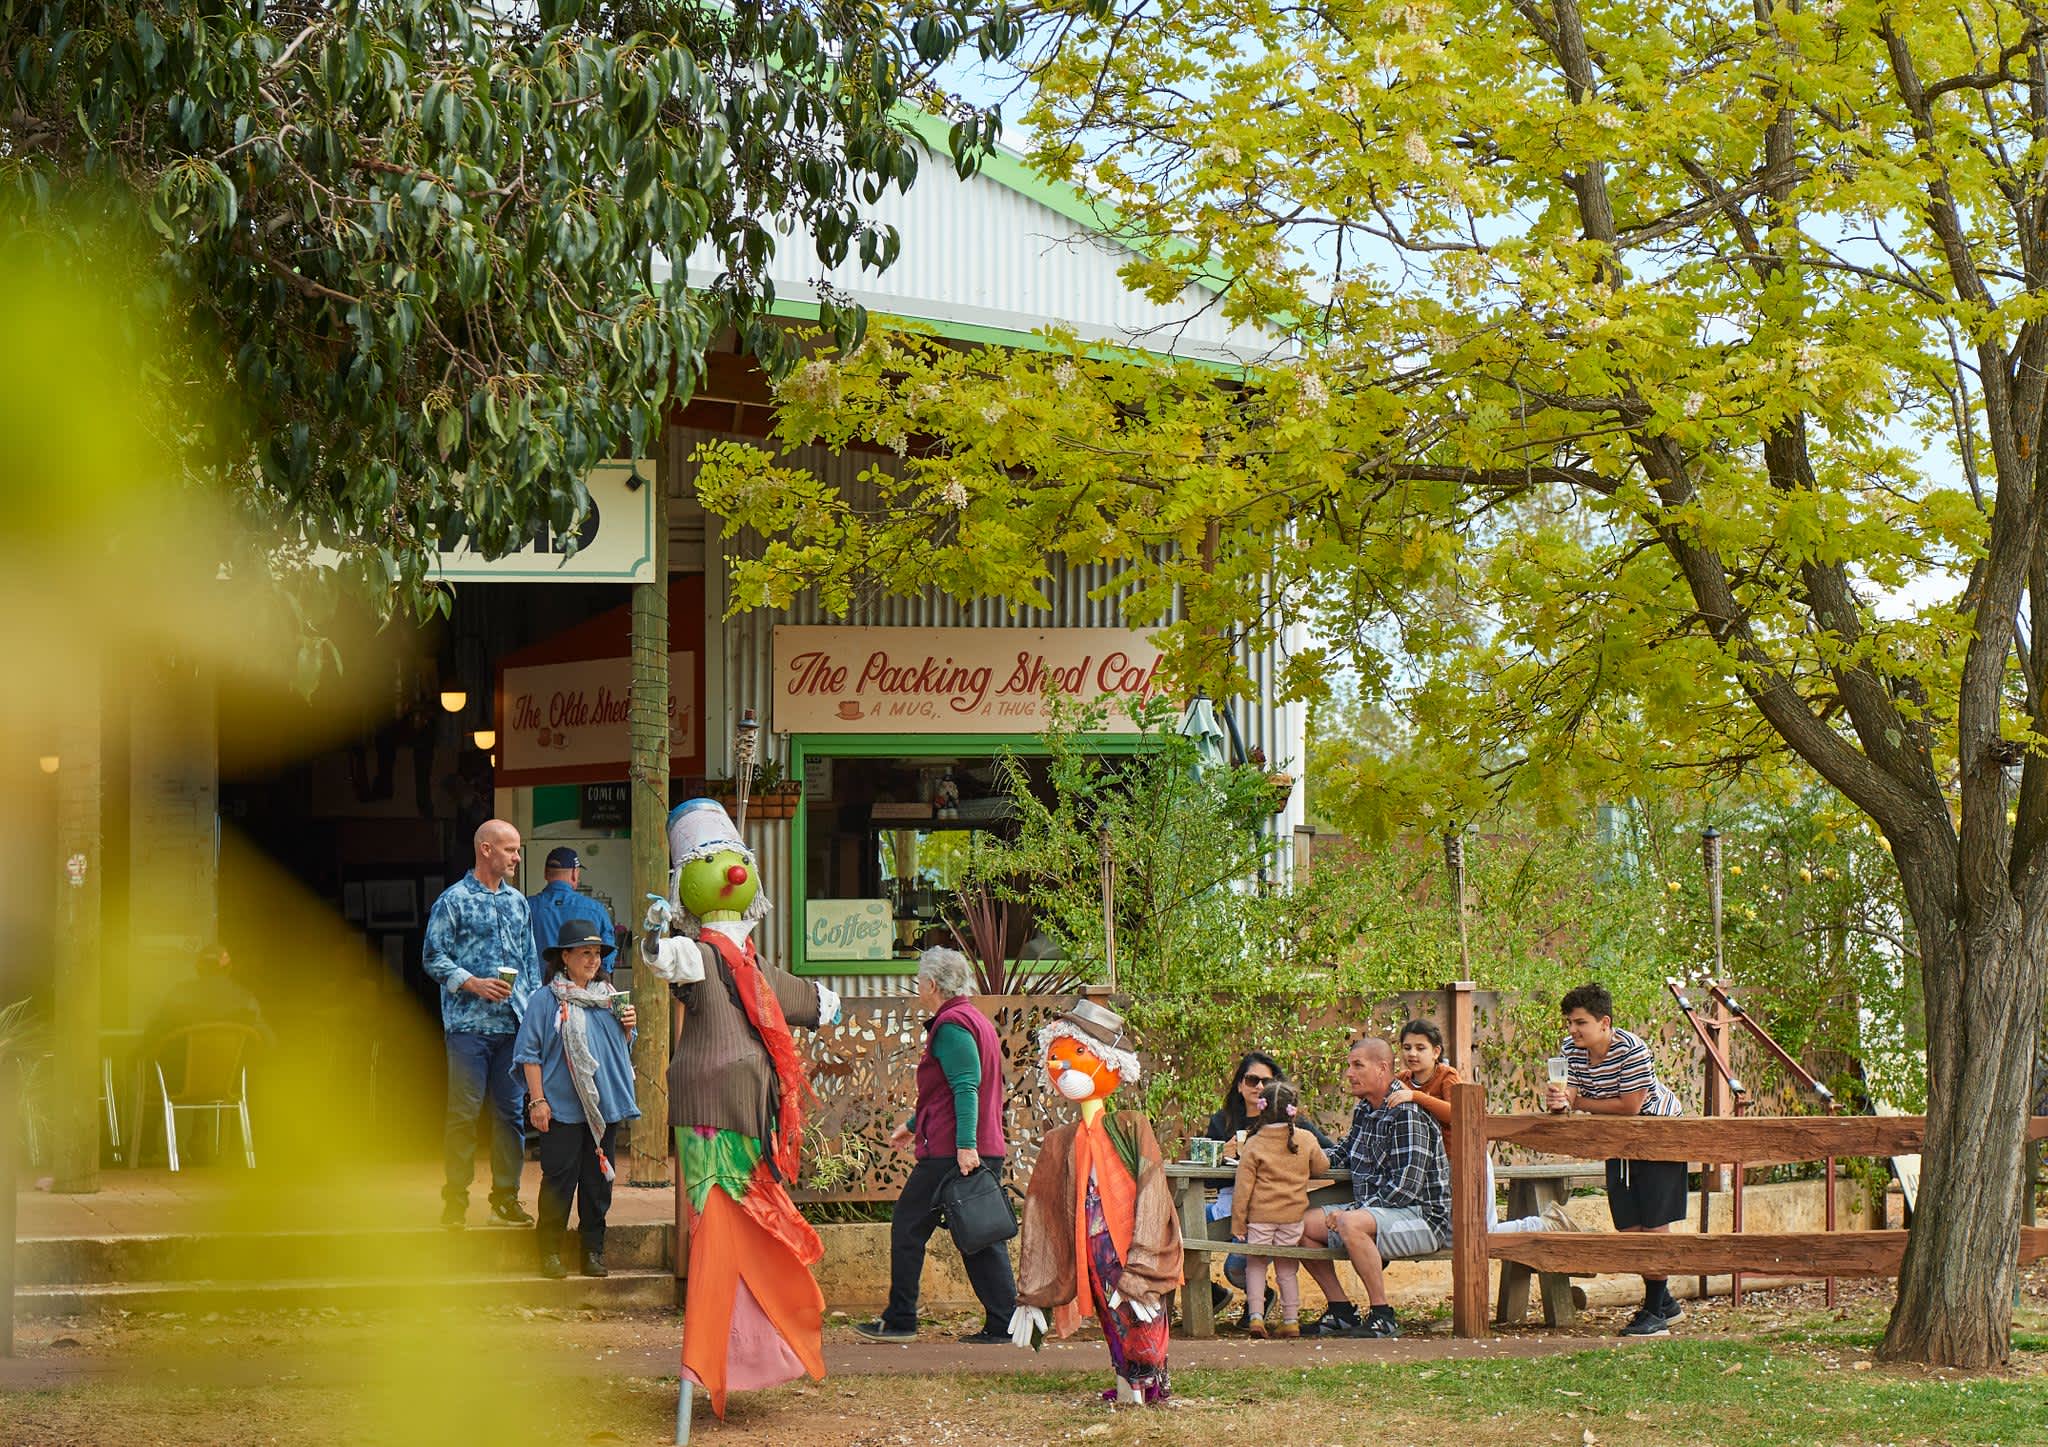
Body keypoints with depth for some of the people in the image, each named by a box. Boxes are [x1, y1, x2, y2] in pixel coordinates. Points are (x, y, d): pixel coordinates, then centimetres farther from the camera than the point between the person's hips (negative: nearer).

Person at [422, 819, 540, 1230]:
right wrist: (474, 984, -15)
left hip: (514, 1024, 5)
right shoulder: (454, 900, 0)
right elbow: (433, 957, -3)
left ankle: (506, 1196, 13)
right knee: (464, 1113, -4)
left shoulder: (517, 901, 17)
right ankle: (455, 1199, 3)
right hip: (469, 1023, -5)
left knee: (510, 1111, 5)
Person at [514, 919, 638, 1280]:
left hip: (605, 1105, 5)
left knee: (598, 1177, 7)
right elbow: (530, 1053, -5)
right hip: (562, 1108, -5)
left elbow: (623, 1047, 23)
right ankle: (550, 1250, 3)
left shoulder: (608, 997, 14)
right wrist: (537, 1101, -11)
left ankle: (593, 1249, 14)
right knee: (560, 1177, -5)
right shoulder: (545, 999, -3)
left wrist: (627, 1027, 2)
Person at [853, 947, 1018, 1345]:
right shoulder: (977, 1021, 20)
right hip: (986, 1150, 9)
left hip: (950, 1151, -9)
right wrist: (914, 1125, 35)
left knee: (908, 1226, 2)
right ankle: (1003, 1322, 3)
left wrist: (965, 1145, -27)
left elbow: (965, 1088, -21)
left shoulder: (951, 1025, -11)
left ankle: (899, 1320, 6)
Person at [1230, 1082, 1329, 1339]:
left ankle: (1255, 1315, -5)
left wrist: (1238, 1221, -1)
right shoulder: (1306, 1140, -2)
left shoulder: (1254, 1144, -7)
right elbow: (1322, 1166, 15)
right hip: (1293, 1216, 2)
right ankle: (1291, 1319, 11)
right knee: (1287, 1268, 12)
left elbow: (1243, 1187, -7)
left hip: (1260, 1215, -2)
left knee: (1256, 1265, 7)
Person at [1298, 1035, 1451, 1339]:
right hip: (1370, 1210, 10)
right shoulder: (1364, 1110, 12)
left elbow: (1406, 1187, -23)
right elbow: (1343, 1156, 27)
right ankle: (1341, 1311, 5)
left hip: (1423, 1215, -9)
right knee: (1303, 1222, 1)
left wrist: (1352, 1212, -23)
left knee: (1352, 1225, -36)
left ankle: (1382, 1317, -25)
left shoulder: (1407, 1114, -16)